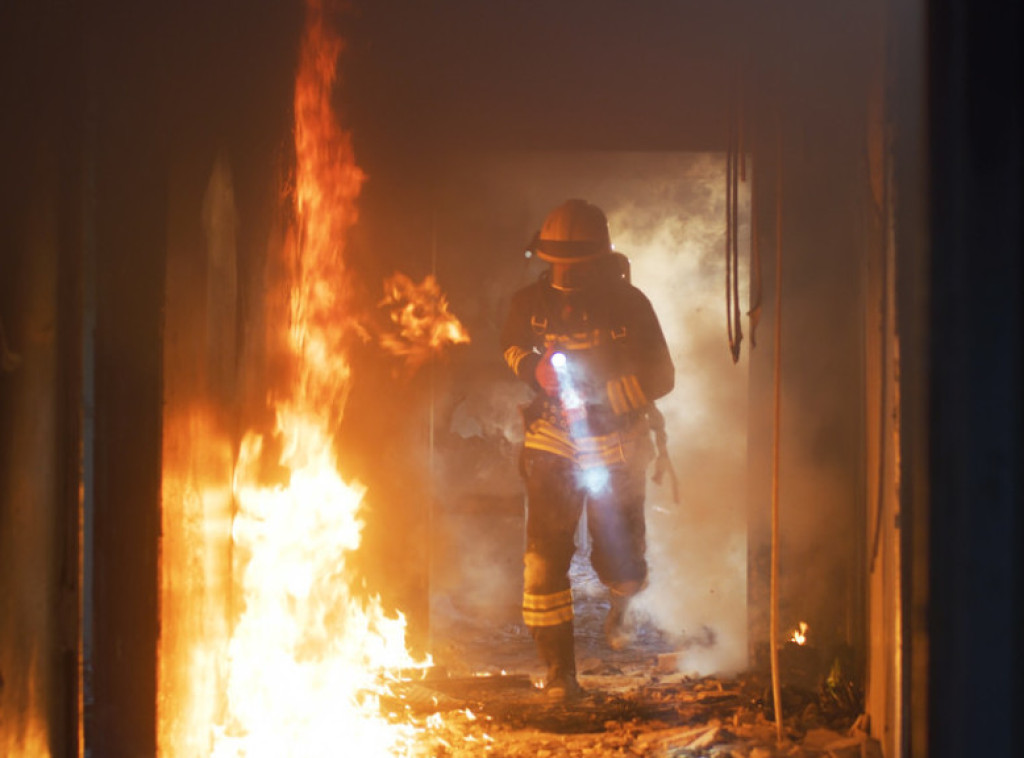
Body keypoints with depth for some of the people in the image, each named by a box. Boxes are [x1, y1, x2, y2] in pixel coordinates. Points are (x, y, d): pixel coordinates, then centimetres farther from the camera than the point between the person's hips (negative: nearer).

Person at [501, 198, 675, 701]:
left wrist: (598, 396, -25)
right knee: (544, 555, -10)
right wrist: (534, 367, -10)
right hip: (552, 445, 1)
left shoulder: (628, 305, -13)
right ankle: (559, 670, 3)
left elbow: (660, 377, -12)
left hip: (616, 451, -1)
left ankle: (620, 603, 47)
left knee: (621, 560, 7)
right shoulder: (530, 302, -6)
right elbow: (511, 345, 15)